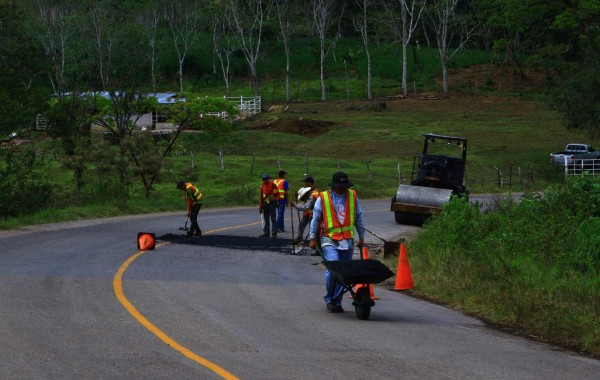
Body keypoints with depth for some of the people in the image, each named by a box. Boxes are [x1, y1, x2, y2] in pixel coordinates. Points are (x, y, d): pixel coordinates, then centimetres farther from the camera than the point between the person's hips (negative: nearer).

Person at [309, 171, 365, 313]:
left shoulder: (352, 196, 10)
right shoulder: (323, 198, 1)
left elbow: (358, 218, 18)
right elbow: (315, 219, 7)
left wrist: (361, 237, 19)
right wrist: (313, 238, 5)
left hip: (347, 241, 3)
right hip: (330, 240, -3)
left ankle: (337, 302, 11)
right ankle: (329, 300, 0)